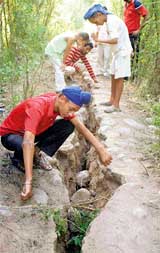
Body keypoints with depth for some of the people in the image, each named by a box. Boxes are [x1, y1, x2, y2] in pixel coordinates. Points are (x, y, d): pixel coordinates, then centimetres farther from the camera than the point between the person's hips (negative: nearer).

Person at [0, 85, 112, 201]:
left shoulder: (59, 103, -16)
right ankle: (18, 160, -6)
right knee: (23, 146, -42)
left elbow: (81, 126, -10)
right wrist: (28, 182, -56)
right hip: (11, 134, -6)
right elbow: (28, 143, -49)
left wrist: (101, 149, -18)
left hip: (35, 131, 6)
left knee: (68, 126, -14)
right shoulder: (37, 107, -39)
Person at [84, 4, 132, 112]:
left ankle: (116, 105, -4)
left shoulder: (111, 21, -20)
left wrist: (99, 40, -25)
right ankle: (112, 100, 23)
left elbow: (114, 40, -29)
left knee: (119, 78, -7)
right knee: (114, 75, 13)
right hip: (118, 51, 10)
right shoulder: (110, 20, 9)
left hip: (123, 51, -10)